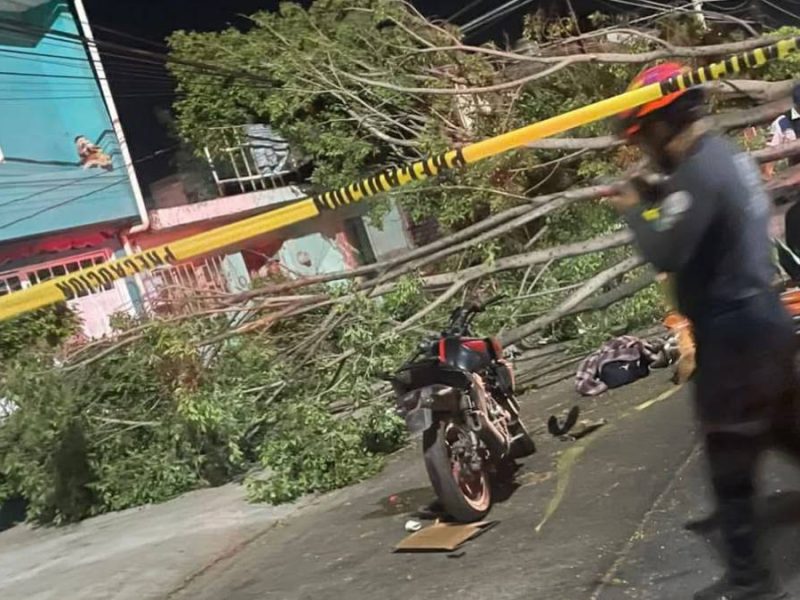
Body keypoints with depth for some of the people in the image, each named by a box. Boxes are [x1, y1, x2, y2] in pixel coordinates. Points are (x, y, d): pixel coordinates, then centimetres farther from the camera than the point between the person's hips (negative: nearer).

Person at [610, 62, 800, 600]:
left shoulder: (697, 171, -20)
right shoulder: (729, 155, 10)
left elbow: (665, 253, -24)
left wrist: (635, 210, -7)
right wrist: (656, 194, 9)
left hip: (733, 336, -9)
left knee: (730, 464, 2)